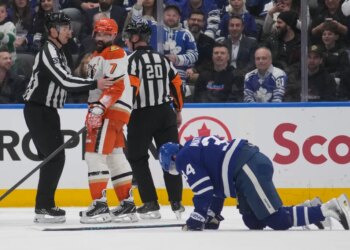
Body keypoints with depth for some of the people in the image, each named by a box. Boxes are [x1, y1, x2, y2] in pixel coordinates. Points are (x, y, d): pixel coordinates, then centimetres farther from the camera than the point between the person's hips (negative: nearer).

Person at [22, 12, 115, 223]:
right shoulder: (48, 53, -18)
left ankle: (45, 205, 17)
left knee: (55, 157, 11)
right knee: (54, 157, -13)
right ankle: (44, 208, -11)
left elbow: (67, 81, 19)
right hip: (37, 111, -10)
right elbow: (64, 81, -27)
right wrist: (95, 84, -27)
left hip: (48, 111, 10)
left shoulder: (58, 53, 15)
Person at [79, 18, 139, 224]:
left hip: (113, 109, -11)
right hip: (102, 111, 11)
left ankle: (100, 205, -18)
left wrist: (99, 108, -28)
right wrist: (93, 111, 25)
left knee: (95, 154, -15)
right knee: (116, 157, 11)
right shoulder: (97, 56, 22)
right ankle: (128, 204, 15)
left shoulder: (115, 54, -10)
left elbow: (116, 85, -21)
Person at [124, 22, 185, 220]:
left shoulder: (133, 59, -8)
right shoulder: (163, 58, 11)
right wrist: (178, 111, 22)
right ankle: (177, 203, 7)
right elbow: (177, 84, 14)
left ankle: (151, 204, -1)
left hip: (141, 115, -5)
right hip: (165, 113, 5)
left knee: (138, 159, 5)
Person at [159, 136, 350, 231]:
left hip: (247, 170, -10)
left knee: (277, 220, -12)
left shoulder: (184, 158, 1)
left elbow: (204, 190, -7)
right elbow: (215, 186, 33)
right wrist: (213, 216, 31)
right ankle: (309, 209, 8)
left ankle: (330, 209, -19)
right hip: (255, 162, 10)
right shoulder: (195, 149, 30)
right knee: (253, 222, 11)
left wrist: (196, 220, 1)